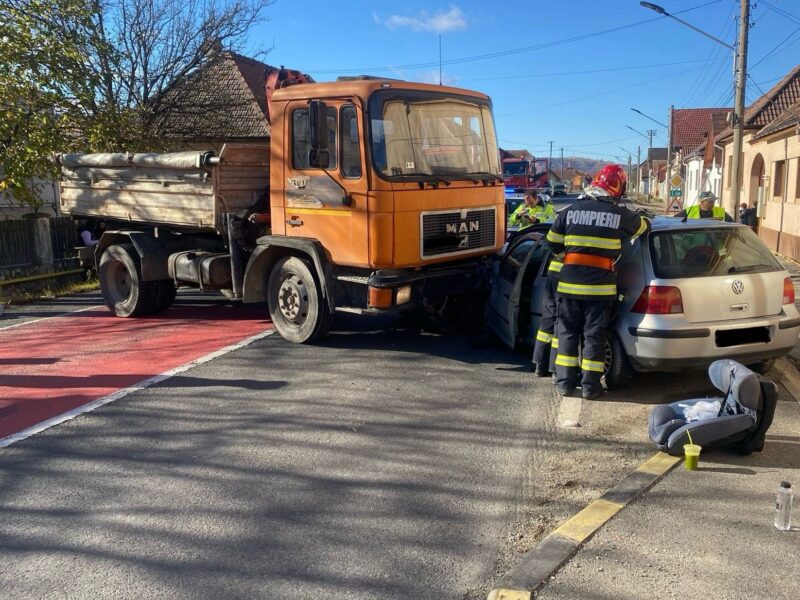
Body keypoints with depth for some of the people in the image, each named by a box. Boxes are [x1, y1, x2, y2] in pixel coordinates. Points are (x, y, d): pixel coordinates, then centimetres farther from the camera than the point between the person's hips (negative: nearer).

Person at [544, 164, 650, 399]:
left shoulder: (571, 210, 1)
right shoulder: (620, 214, -2)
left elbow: (552, 243, 6)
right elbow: (643, 227, 18)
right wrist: (642, 219, 41)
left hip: (569, 283, 1)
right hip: (600, 286, -1)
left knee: (568, 332, 11)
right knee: (594, 335, 7)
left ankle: (565, 381, 13)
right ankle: (590, 385, 10)